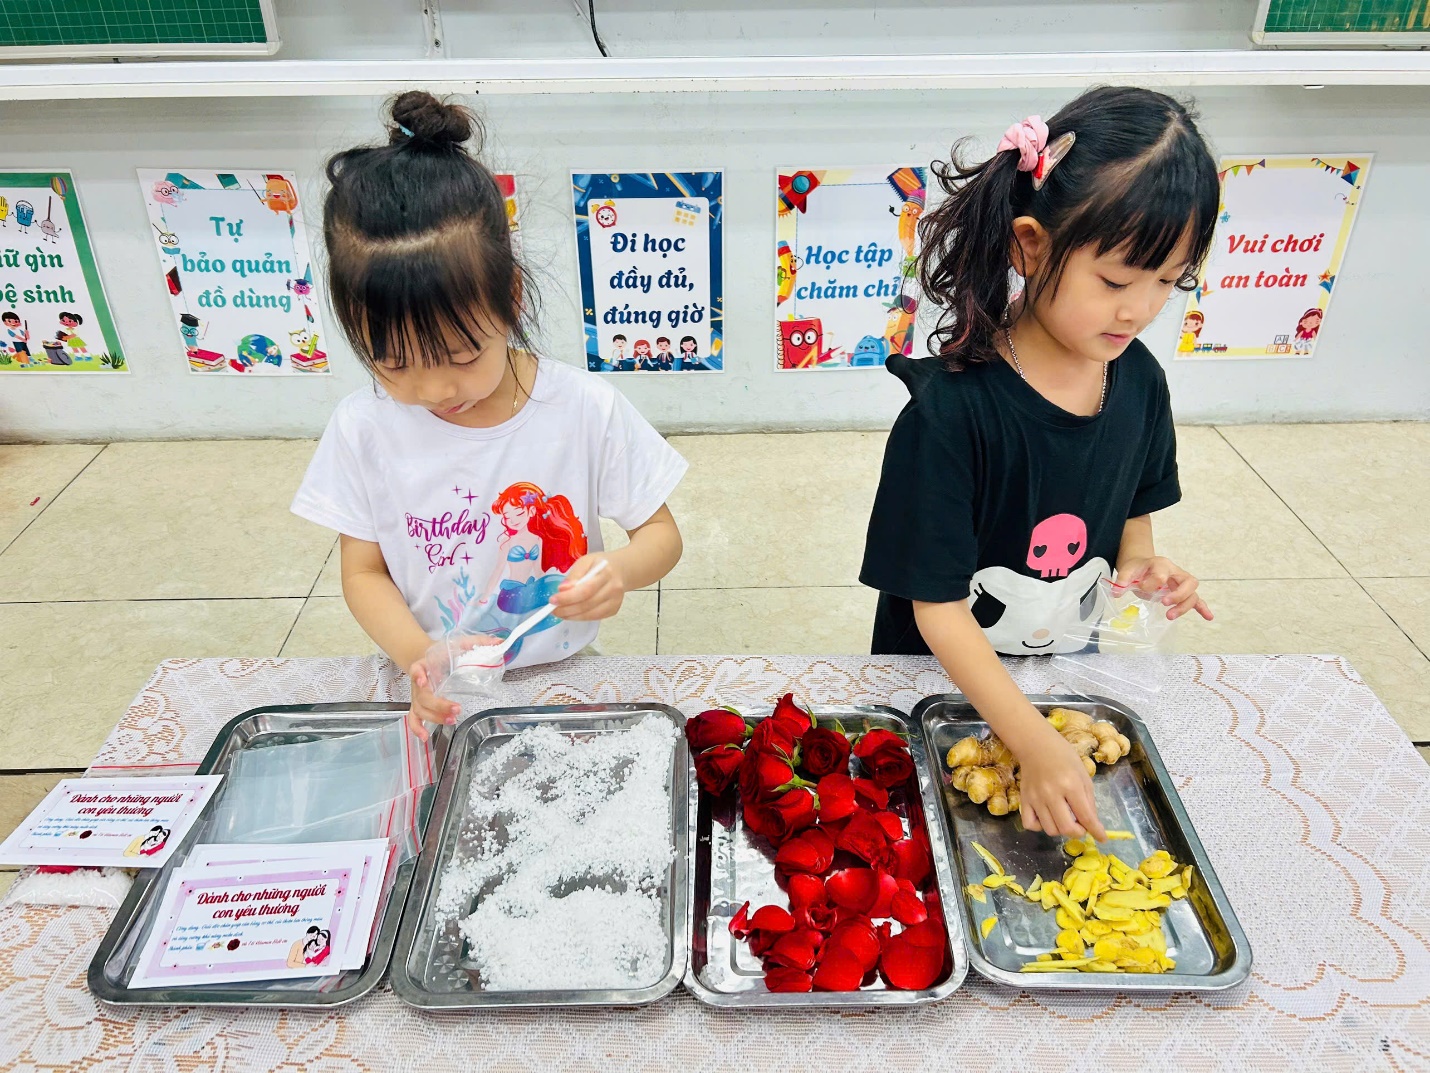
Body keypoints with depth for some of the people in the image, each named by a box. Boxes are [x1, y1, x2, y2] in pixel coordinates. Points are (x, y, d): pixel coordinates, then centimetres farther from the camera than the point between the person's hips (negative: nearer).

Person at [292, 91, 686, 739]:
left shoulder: (584, 409, -13)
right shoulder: (365, 428, -8)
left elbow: (661, 534, -3)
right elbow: (363, 571, 1)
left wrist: (618, 572, -26)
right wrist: (419, 658, -18)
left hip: (562, 679, -1)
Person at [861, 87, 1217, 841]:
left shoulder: (1137, 378, -10)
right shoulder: (952, 407, -29)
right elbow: (937, 607, -26)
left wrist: (1141, 565, -13)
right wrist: (1036, 745, -31)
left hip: (1069, 663, 5)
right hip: (945, 679, -5)